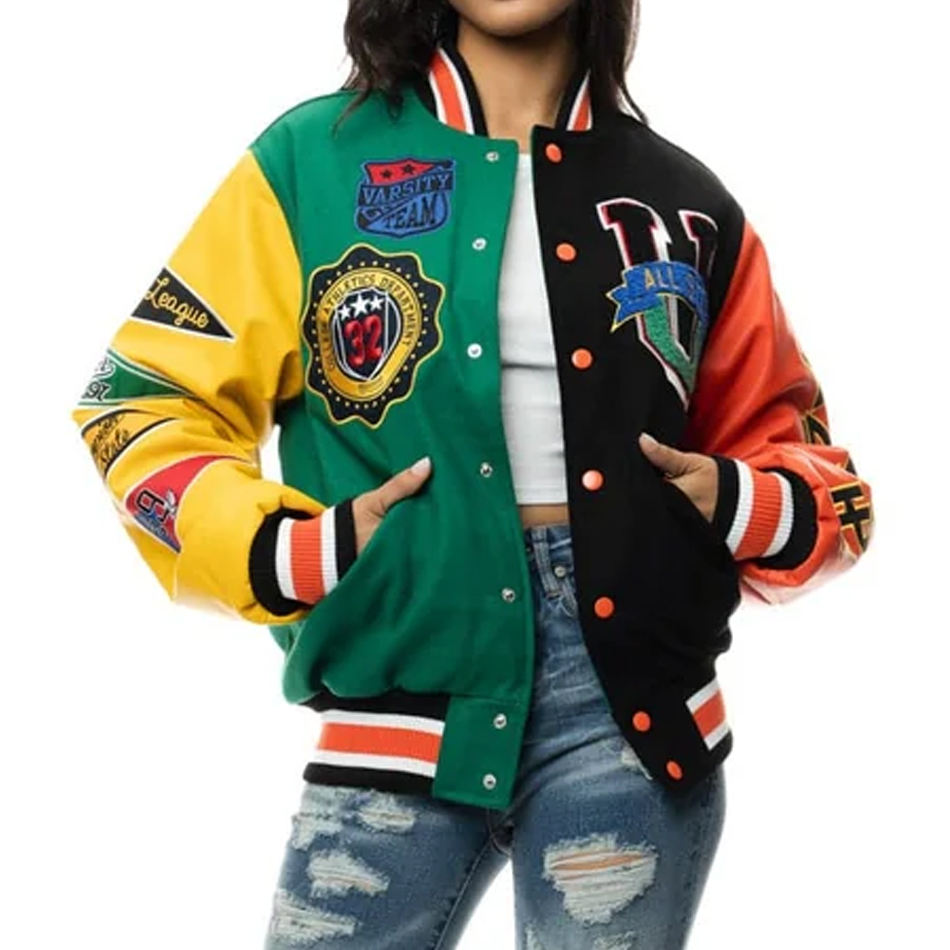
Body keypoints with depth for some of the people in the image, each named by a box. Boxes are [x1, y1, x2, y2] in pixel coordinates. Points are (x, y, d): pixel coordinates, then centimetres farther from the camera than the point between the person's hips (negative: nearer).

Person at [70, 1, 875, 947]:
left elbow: (788, 441, 20)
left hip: (632, 703, 2)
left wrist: (738, 509, -1)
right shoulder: (311, 160, 3)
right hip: (406, 698, -1)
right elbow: (141, 401, 5)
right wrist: (294, 554, -8)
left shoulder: (680, 199, 10)